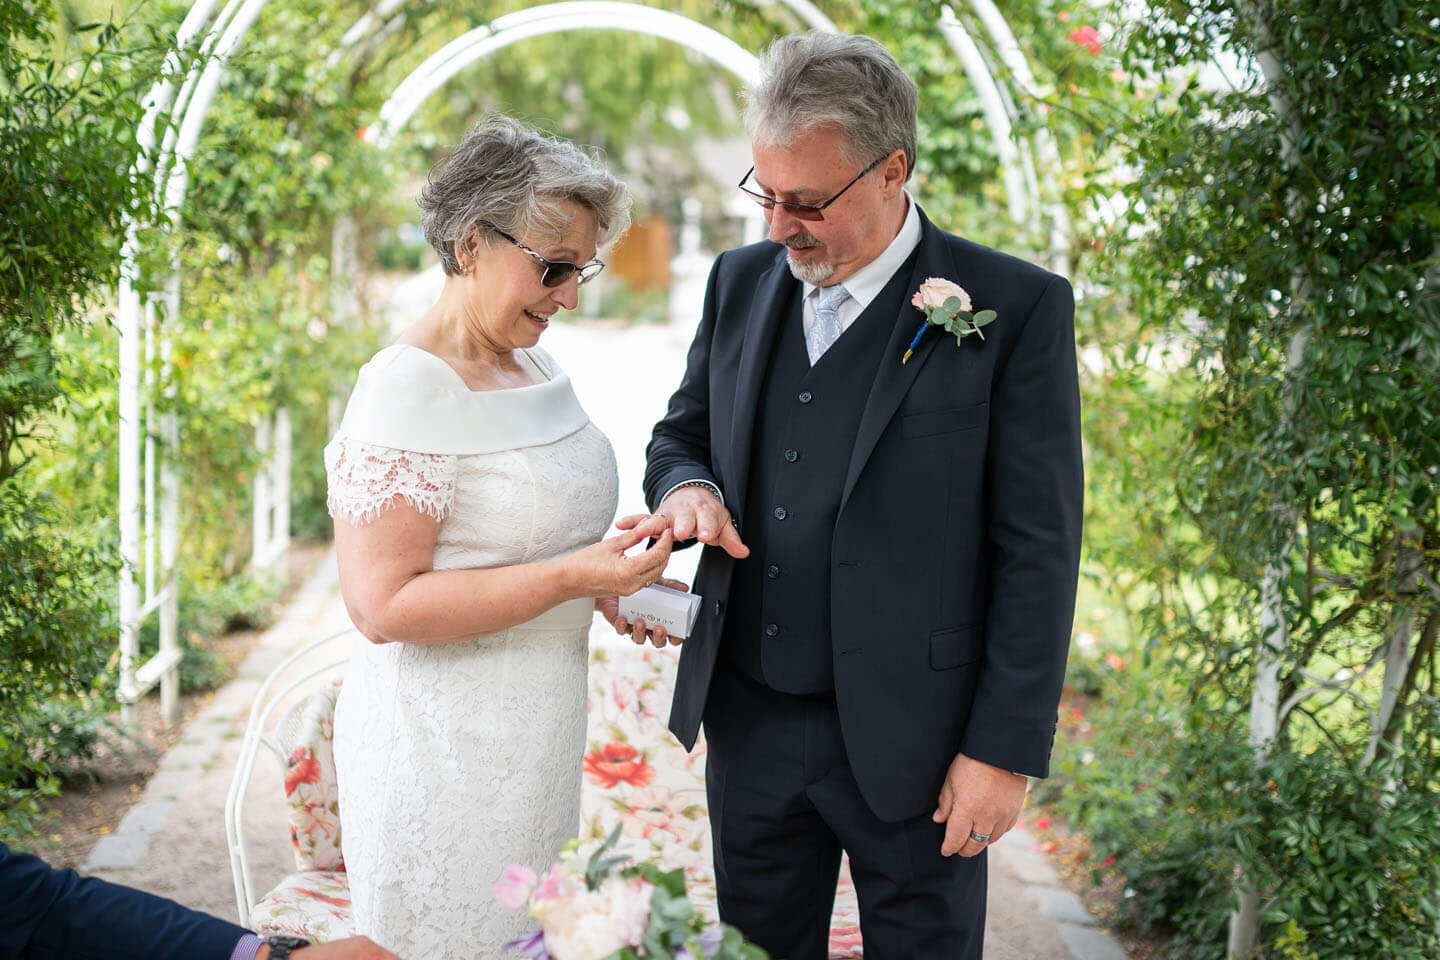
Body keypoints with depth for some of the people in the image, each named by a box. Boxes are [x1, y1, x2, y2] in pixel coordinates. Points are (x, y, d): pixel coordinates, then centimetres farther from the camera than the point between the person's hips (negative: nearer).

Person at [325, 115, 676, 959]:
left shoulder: (535, 364, 8)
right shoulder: (409, 390, -19)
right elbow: (383, 604, -23)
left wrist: (608, 587, 3)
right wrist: (570, 578, -26)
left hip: (537, 723, 8)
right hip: (447, 741, -8)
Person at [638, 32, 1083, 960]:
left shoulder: (1016, 308, -12)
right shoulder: (742, 280, 4)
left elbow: (1038, 550, -11)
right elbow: (681, 434, 16)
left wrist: (1006, 749, -13)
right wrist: (687, 487, -8)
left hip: (908, 736, -4)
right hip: (749, 721, 5)